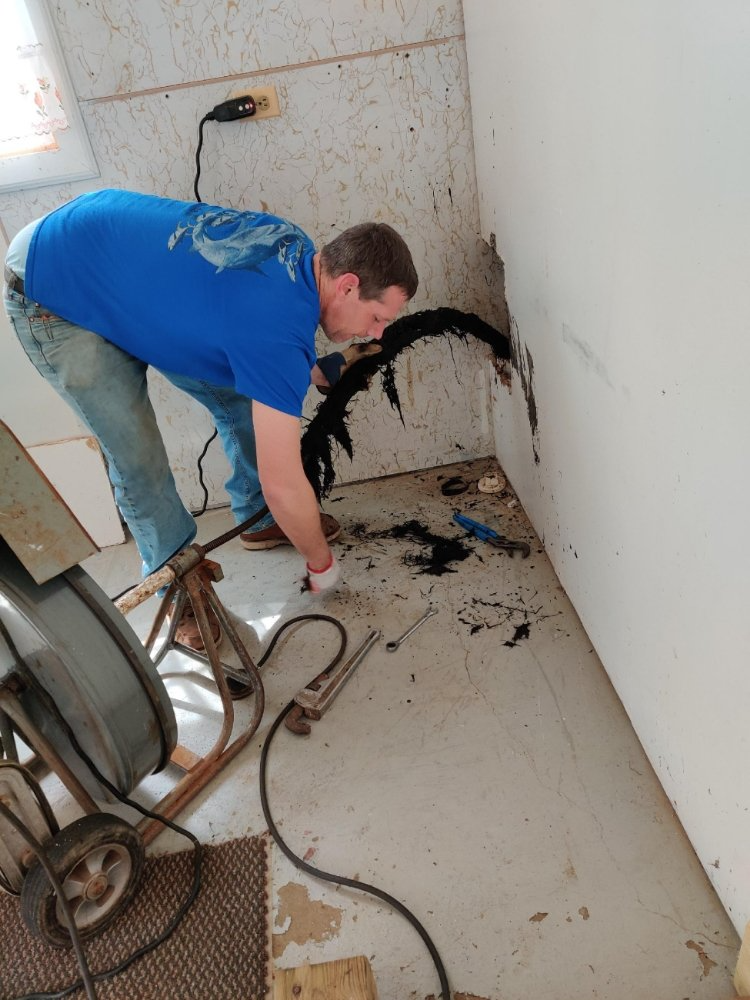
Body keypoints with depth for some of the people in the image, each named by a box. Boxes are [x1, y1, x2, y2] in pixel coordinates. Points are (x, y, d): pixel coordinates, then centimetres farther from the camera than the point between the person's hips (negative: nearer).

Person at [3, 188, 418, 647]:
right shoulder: (281, 332, -36)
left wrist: (312, 372, 0)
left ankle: (260, 518, 27)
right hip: (52, 295, -8)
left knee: (239, 396, 7)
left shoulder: (298, 246, -11)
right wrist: (321, 560, -14)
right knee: (138, 457, -9)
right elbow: (282, 485, -30)